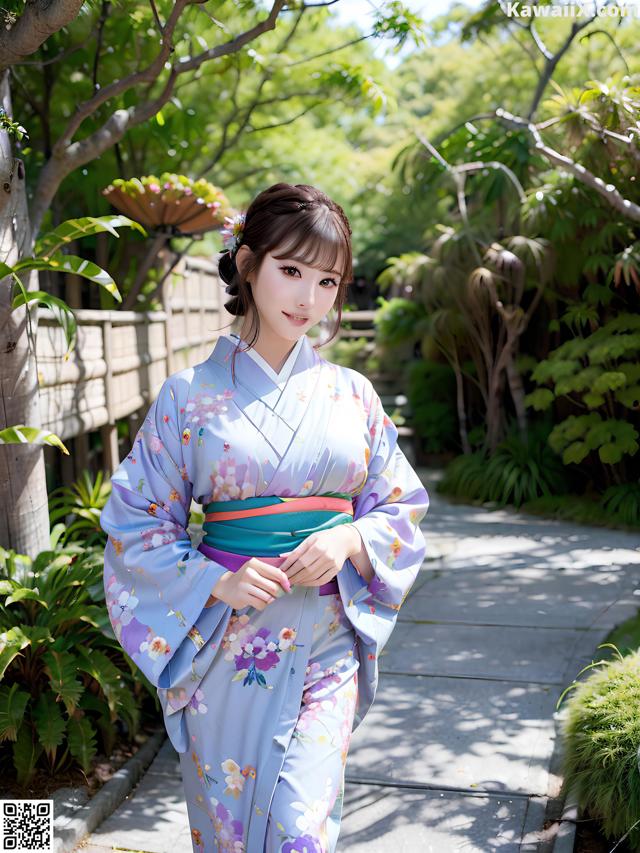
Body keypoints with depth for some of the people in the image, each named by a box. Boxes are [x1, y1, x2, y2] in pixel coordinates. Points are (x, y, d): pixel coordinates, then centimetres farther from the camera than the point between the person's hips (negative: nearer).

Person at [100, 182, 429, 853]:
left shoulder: (351, 393, 4)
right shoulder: (191, 394, -3)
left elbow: (400, 505, 9)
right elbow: (137, 523, 0)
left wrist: (350, 539, -12)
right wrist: (218, 582, -15)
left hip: (327, 646, 1)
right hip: (226, 648, -1)